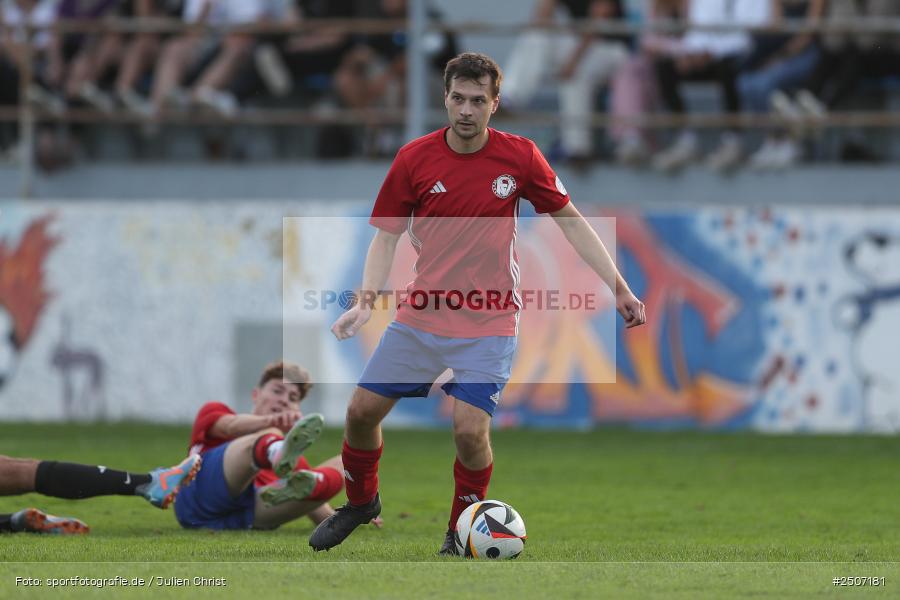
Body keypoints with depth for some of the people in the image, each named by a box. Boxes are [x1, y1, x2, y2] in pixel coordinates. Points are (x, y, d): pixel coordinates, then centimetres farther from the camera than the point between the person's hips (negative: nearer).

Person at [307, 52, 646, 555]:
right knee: (363, 409, 2)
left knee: (470, 429, -18)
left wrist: (619, 288, -2)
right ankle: (361, 501, 32)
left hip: (490, 321, -2)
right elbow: (387, 236, 3)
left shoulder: (519, 156, -6)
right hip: (421, 315, 2)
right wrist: (367, 301, -12)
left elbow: (571, 221, 2)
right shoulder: (415, 159, -4)